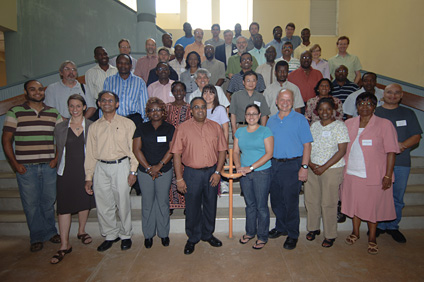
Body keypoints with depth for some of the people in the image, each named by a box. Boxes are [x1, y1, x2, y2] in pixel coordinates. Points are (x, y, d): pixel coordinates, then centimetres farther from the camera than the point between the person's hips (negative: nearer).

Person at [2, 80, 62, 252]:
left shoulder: (54, 113, 9)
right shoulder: (15, 112, 2)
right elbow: (6, 139, 1)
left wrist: (57, 158, 0)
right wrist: (15, 164, -5)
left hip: (49, 166, 2)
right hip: (25, 167, -1)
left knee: (48, 201, 10)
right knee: (30, 203, 5)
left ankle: (50, 232, 28)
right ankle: (37, 237, 21)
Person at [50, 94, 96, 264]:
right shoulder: (60, 128, 4)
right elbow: (58, 150, 10)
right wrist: (59, 166, 5)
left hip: (85, 170, 0)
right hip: (66, 172, 0)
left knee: (85, 202, 13)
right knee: (64, 206, 0)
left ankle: (81, 231, 35)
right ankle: (64, 245, 8)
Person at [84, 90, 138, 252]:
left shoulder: (127, 123, 3)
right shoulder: (94, 126, 11)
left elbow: (134, 148, 0)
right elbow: (90, 153, 11)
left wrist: (133, 171, -7)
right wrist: (88, 177, 7)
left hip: (121, 166, -3)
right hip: (101, 168, 3)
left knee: (123, 204, 3)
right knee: (103, 205, 7)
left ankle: (125, 235, 22)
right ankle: (110, 235, 25)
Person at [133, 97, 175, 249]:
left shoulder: (170, 128, 4)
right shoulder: (141, 128, 5)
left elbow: (172, 150, -3)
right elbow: (136, 149, -2)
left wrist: (159, 165, -13)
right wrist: (148, 168, -9)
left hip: (164, 171, 0)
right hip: (145, 171, 1)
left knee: (163, 202, 5)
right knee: (147, 202, 7)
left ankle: (164, 233, 21)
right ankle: (148, 235, 21)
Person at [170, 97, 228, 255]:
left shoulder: (215, 127, 4)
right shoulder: (183, 128, -3)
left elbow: (222, 150, 5)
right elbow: (176, 154, -4)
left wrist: (217, 172, -5)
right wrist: (179, 178, -8)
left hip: (211, 172, 2)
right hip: (192, 173, -2)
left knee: (210, 205, 15)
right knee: (192, 207, 8)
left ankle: (207, 234, 36)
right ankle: (192, 238, 29)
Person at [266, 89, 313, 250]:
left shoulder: (300, 119, -3)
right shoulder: (271, 120, 12)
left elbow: (307, 145, -6)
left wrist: (304, 167, -13)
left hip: (292, 165, -5)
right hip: (273, 165, 5)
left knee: (291, 201, 1)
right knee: (276, 199, 13)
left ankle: (293, 235, 17)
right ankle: (281, 227, 32)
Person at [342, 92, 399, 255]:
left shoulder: (384, 124, -6)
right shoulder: (349, 124, 5)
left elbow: (391, 152, -8)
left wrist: (388, 176, -12)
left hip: (374, 176, -3)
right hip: (351, 174, 4)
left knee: (373, 206, 8)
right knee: (354, 204, 15)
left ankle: (372, 239, 27)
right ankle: (355, 233, 35)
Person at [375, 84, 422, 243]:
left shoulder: (408, 114, 13)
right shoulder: (374, 113, 7)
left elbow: (417, 137, 7)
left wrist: (403, 144, -13)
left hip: (402, 163, 2)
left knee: (398, 198, 8)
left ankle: (393, 226, 23)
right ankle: (379, 225, 18)